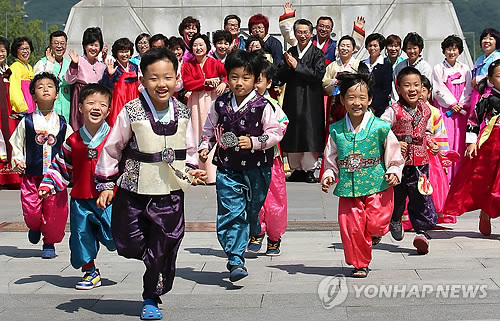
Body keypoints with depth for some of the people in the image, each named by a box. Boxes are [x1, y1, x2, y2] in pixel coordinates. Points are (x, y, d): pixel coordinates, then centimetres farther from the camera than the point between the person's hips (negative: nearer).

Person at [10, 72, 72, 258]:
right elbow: (16, 146, 10)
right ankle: (35, 228, 32)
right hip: (31, 176, -1)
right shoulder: (27, 122, 3)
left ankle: (49, 243, 21)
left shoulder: (62, 124, 6)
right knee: (31, 213, -3)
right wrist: (17, 162, -6)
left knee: (55, 213, 0)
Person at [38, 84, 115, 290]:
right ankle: (90, 273, 27)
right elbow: (61, 166, 11)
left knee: (113, 238, -9)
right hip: (80, 200, 3)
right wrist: (48, 185, 2)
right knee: (82, 236, 9)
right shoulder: (73, 141, 3)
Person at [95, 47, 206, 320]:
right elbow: (112, 148, -3)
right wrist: (105, 184, -2)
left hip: (170, 192, 2)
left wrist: (192, 172, -3)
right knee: (128, 246, 0)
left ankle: (151, 299, 22)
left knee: (163, 251, 5)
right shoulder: (132, 112, -11)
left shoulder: (182, 114, 0)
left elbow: (189, 150, 14)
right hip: (134, 190, -2)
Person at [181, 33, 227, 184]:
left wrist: (224, 83, -22)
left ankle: (213, 173, -5)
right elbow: (187, 83, -2)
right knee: (198, 132, -2)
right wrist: (206, 81, -9)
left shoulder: (214, 63, 6)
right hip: (196, 102, 1)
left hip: (213, 99, -1)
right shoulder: (188, 65, 10)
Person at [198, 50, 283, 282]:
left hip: (256, 169, -1)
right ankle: (236, 261, -7)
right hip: (227, 168, 2)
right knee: (230, 213, -8)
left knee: (250, 211, 14)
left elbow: (275, 133, -7)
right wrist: (205, 147, -1)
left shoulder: (262, 106, -9)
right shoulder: (220, 105, 2)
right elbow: (209, 130, 15)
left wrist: (253, 143, -20)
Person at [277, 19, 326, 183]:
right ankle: (297, 169, 17)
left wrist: (297, 66, -14)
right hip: (292, 99, 4)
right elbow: (280, 77, 6)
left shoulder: (317, 53, -2)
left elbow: (318, 75, -14)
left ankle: (309, 170, 5)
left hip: (310, 100, -4)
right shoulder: (290, 52, 10)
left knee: (310, 134, -3)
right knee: (293, 135, 7)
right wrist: (287, 66, -13)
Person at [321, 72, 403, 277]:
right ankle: (360, 264, 22)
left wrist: (394, 173, -12)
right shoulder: (336, 130, 3)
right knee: (351, 228, 0)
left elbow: (395, 158, 4)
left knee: (376, 224, -13)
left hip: (377, 186, -2)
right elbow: (331, 161, 13)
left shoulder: (380, 128, -4)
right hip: (348, 189, 2)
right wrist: (328, 176, -3)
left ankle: (374, 233, 26)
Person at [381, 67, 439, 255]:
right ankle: (395, 221, 39)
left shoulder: (425, 110, 6)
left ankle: (422, 231, 3)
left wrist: (431, 143, 7)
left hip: (420, 162, 3)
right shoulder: (394, 111, -12)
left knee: (421, 197, -2)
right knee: (396, 195, 11)